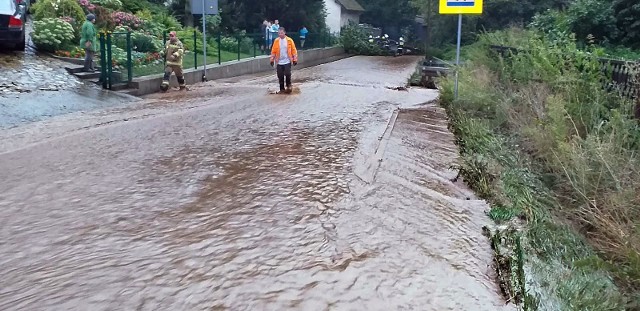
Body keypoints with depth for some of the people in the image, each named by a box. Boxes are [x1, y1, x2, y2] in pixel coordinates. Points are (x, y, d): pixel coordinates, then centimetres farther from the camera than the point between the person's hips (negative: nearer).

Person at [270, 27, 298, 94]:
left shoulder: (289, 40, -2)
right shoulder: (276, 41, 3)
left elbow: (294, 50, 0)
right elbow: (273, 51, 5)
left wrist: (295, 59, -3)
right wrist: (272, 59, 1)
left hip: (287, 61, -2)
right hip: (279, 62, 2)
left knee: (287, 74, -11)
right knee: (280, 76, 3)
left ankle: (288, 85, 15)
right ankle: (282, 89, 15)